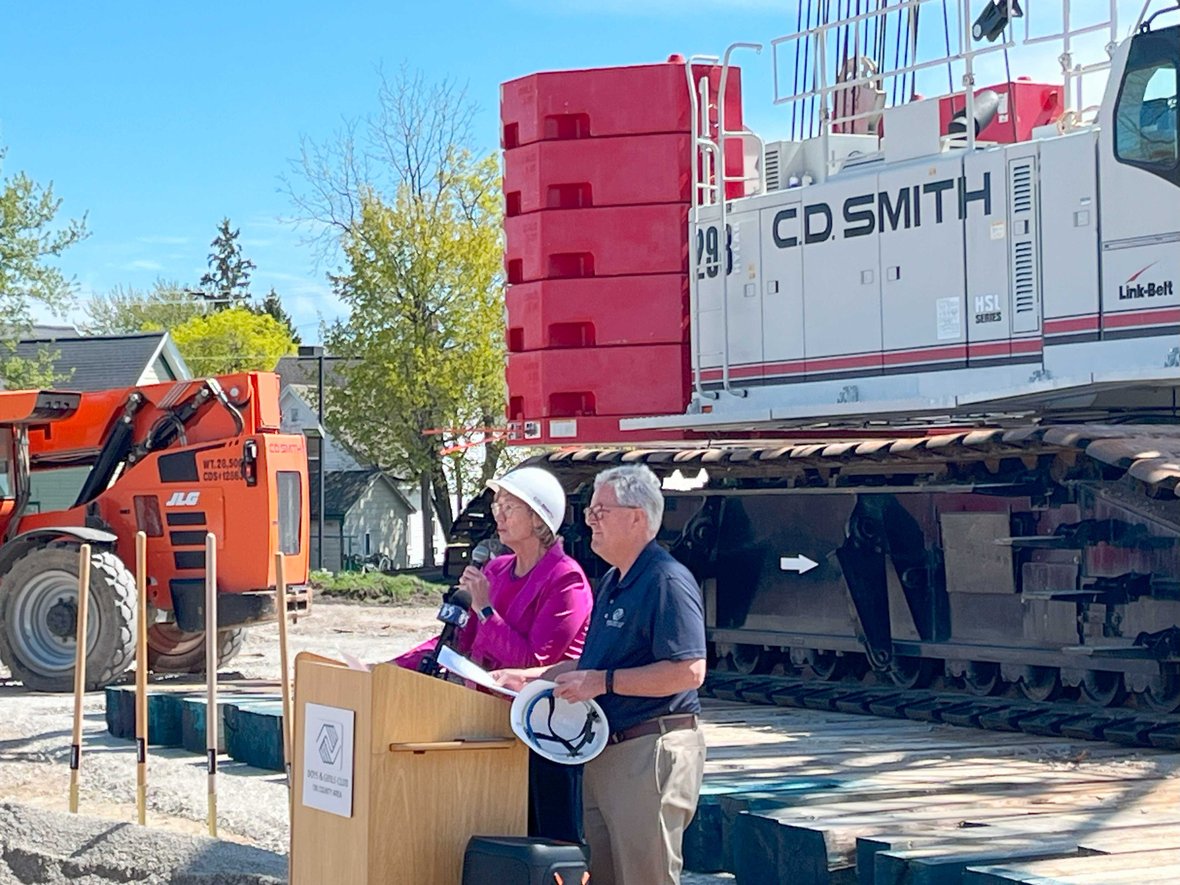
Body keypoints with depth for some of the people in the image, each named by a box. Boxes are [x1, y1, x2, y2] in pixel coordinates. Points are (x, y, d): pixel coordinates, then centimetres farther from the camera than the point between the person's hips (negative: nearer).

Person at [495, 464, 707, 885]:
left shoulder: (667, 581, -15)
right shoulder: (612, 583, 18)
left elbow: (689, 671, -23)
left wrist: (604, 682, -20)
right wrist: (526, 677, 18)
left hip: (651, 754, -10)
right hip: (604, 752, 10)